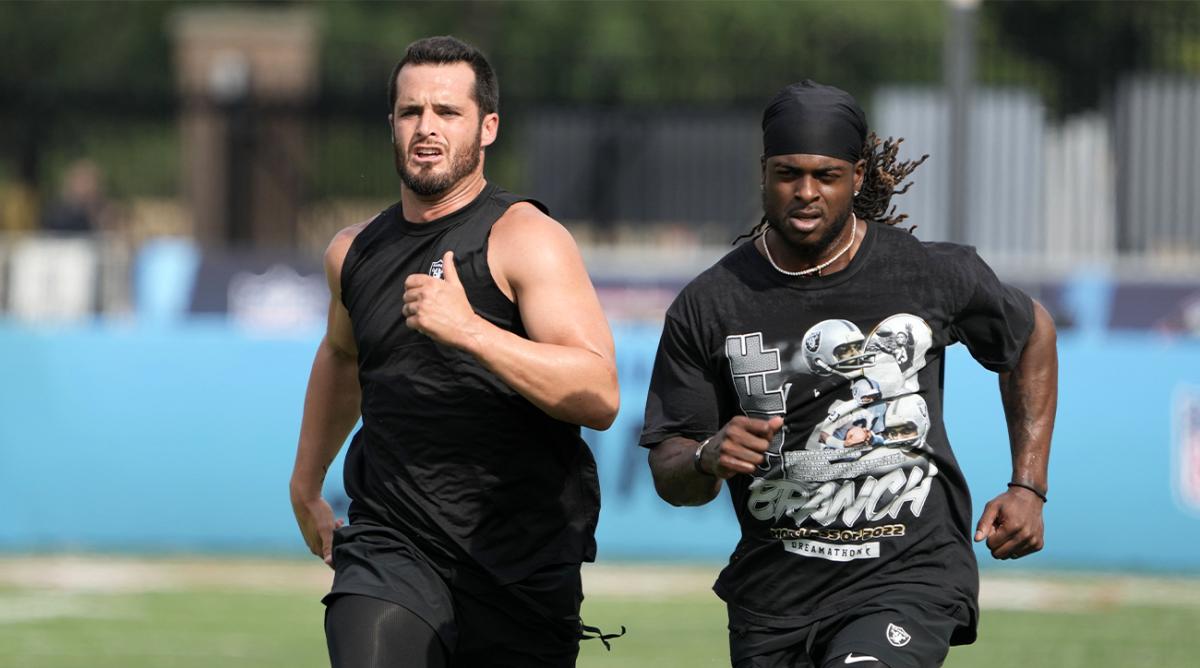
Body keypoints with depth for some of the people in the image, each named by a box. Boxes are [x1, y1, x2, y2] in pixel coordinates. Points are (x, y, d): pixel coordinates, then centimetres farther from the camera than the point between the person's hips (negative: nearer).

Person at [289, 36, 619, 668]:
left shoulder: (527, 238, -8)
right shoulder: (355, 251, 11)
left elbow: (599, 396, -20)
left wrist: (469, 330, -29)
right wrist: (306, 485, 41)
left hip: (521, 563, -3)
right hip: (391, 544, 3)